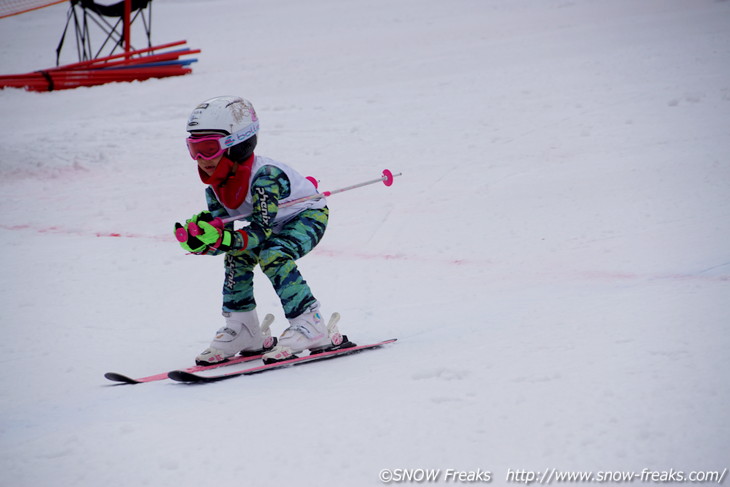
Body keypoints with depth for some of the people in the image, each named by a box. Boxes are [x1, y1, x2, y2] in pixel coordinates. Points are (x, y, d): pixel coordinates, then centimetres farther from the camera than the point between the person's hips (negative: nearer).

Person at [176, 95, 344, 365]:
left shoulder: (265, 175, -36)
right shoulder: (215, 185, -12)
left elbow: (261, 231, -39)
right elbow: (221, 230, -13)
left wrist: (225, 241, -54)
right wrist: (198, 239, -35)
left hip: (309, 215, -8)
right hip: (276, 222, 8)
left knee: (273, 256, -30)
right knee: (237, 256, -10)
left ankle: (310, 325, -25)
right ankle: (242, 329, 1)